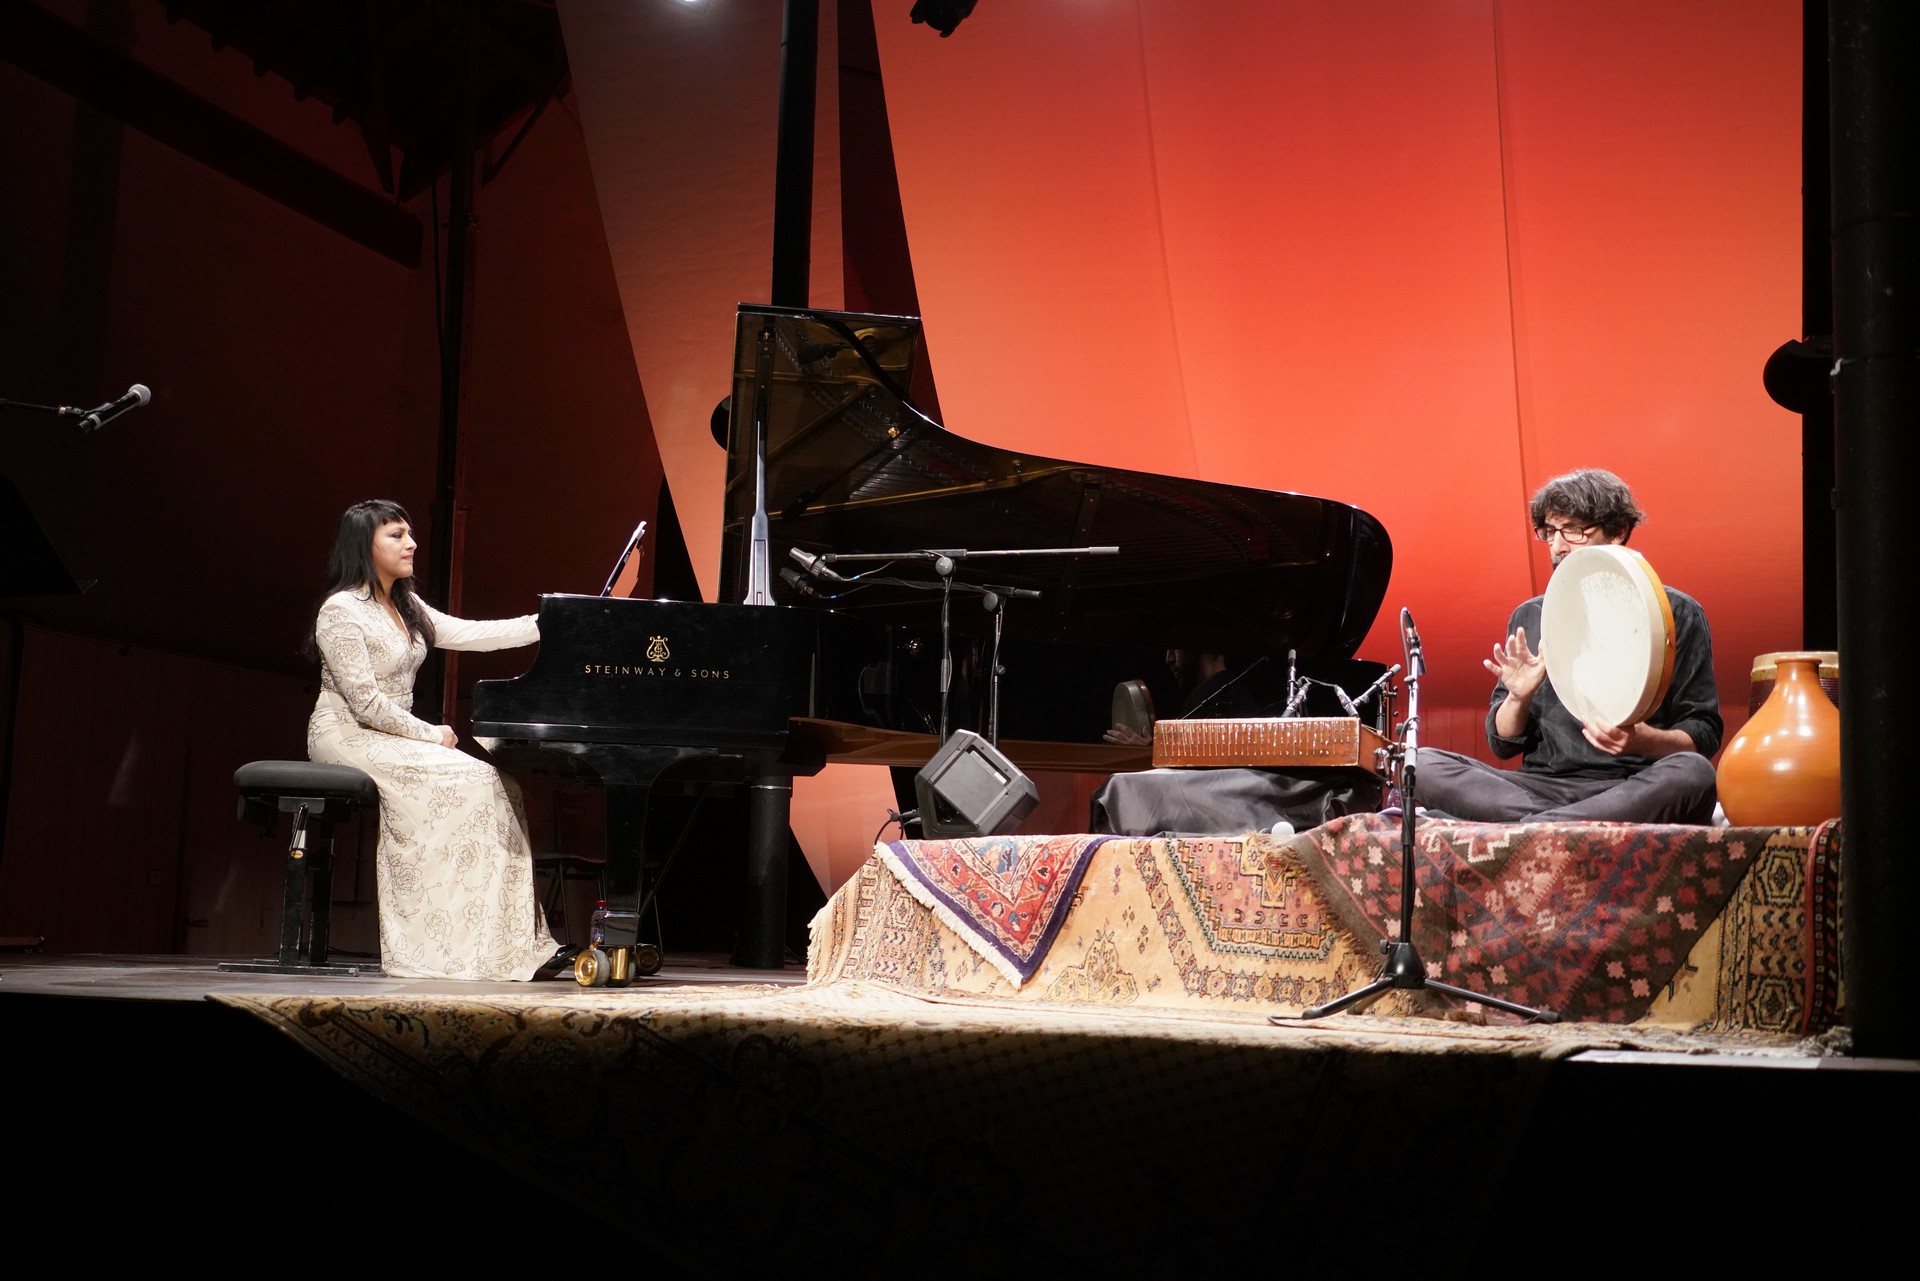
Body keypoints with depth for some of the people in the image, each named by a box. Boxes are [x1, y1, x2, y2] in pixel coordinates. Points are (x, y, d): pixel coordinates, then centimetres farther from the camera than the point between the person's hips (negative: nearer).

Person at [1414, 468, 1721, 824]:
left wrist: (1643, 740, -18)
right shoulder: (1529, 617, 16)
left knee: (1692, 774, -37)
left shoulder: (1675, 613, 7)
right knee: (1422, 764, -19)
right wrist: (1518, 699, -6)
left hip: (1632, 790, -2)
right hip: (1542, 787, 3)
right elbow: (1503, 745, 16)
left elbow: (1703, 735, 3)